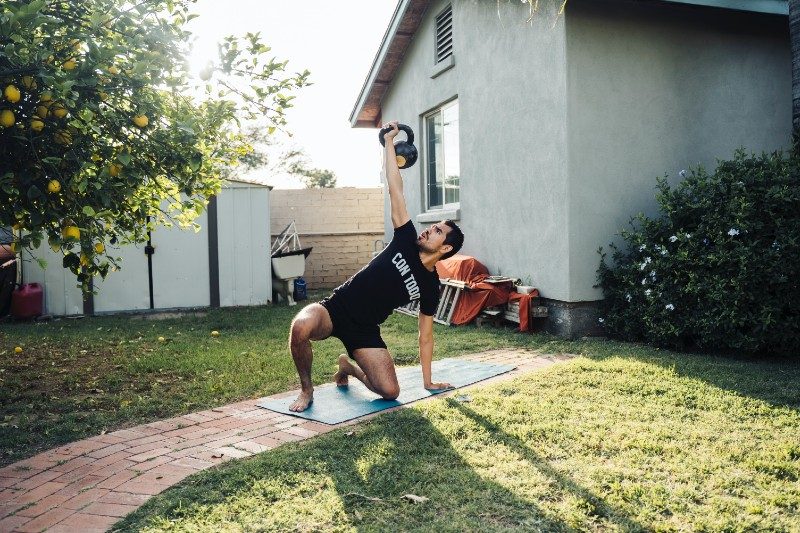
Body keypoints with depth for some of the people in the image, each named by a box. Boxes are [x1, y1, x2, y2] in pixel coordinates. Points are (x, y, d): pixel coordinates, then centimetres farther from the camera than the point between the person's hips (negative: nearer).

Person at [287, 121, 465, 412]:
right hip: (335, 309, -1)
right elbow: (395, 191, -3)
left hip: (364, 331, 1)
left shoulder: (430, 286, 1)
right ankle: (306, 388, -7)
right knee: (301, 327, -36)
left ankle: (348, 367, 18)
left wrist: (428, 381, 6)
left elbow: (425, 336, 8)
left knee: (390, 391, -15)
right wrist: (389, 141, -2)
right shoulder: (406, 242, 0)